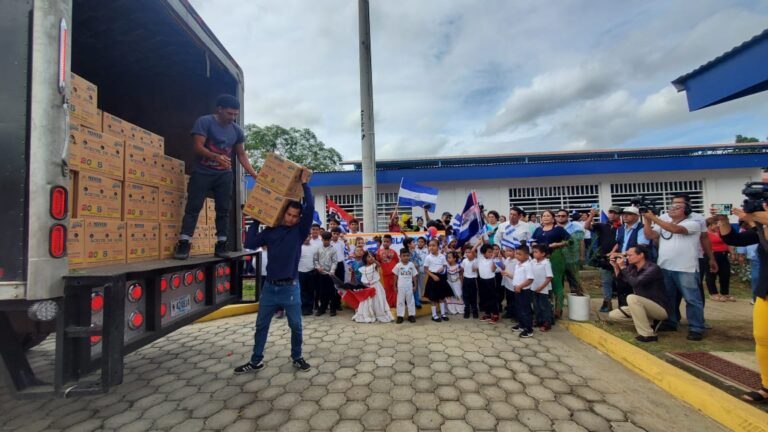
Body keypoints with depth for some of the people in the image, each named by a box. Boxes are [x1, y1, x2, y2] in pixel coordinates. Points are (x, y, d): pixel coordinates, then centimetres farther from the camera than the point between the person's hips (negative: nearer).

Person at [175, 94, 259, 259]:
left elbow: (241, 154, 12)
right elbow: (197, 146, -16)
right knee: (193, 207, -5)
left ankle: (221, 245, 7)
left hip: (224, 175, 4)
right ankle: (183, 245, -3)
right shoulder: (204, 122, -8)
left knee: (223, 209, 1)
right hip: (202, 172, -4)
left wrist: (253, 174, 3)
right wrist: (216, 157, -34)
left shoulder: (237, 130, 7)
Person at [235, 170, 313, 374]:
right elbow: (250, 244, 0)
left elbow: (310, 207, -16)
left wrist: (304, 183, -11)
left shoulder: (300, 231, -4)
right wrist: (256, 221, 1)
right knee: (261, 326, 13)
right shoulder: (271, 231, 4)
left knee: (296, 326, 8)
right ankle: (256, 361, 30)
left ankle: (297, 357, 30)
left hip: (290, 287, -2)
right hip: (270, 286, 3)